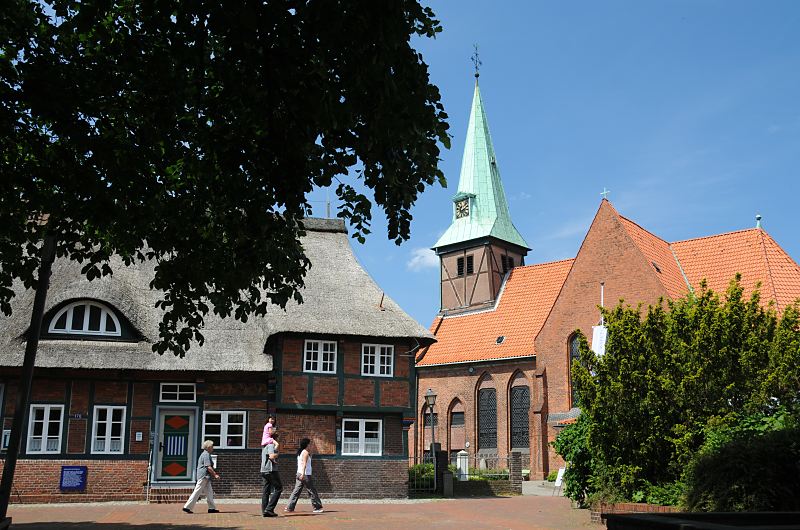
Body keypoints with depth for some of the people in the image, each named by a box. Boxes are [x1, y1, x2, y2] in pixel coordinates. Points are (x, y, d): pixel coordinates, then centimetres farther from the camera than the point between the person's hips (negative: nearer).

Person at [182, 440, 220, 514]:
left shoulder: (204, 454, 20)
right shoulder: (206, 455, -13)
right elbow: (208, 467, -20)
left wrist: (213, 473, 26)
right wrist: (215, 474, -14)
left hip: (205, 477, 11)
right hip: (204, 476, -11)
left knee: (209, 492, 9)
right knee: (197, 492, -8)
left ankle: (212, 508, 11)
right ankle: (187, 507, -5)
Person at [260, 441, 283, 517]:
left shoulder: (264, 446, 19)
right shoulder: (271, 445, -9)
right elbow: (272, 456, -22)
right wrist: (277, 454, -4)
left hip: (263, 471, 9)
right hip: (271, 470, -9)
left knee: (265, 491, 7)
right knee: (278, 488, -2)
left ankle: (264, 511, 5)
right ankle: (269, 509, -9)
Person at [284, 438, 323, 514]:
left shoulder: (300, 452, 17)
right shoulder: (306, 452, -10)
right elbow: (304, 464, -22)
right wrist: (303, 474, -29)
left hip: (299, 474, 9)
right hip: (305, 475, -9)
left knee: (296, 491, 5)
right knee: (312, 491, 1)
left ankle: (289, 508, 0)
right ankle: (317, 507, 7)